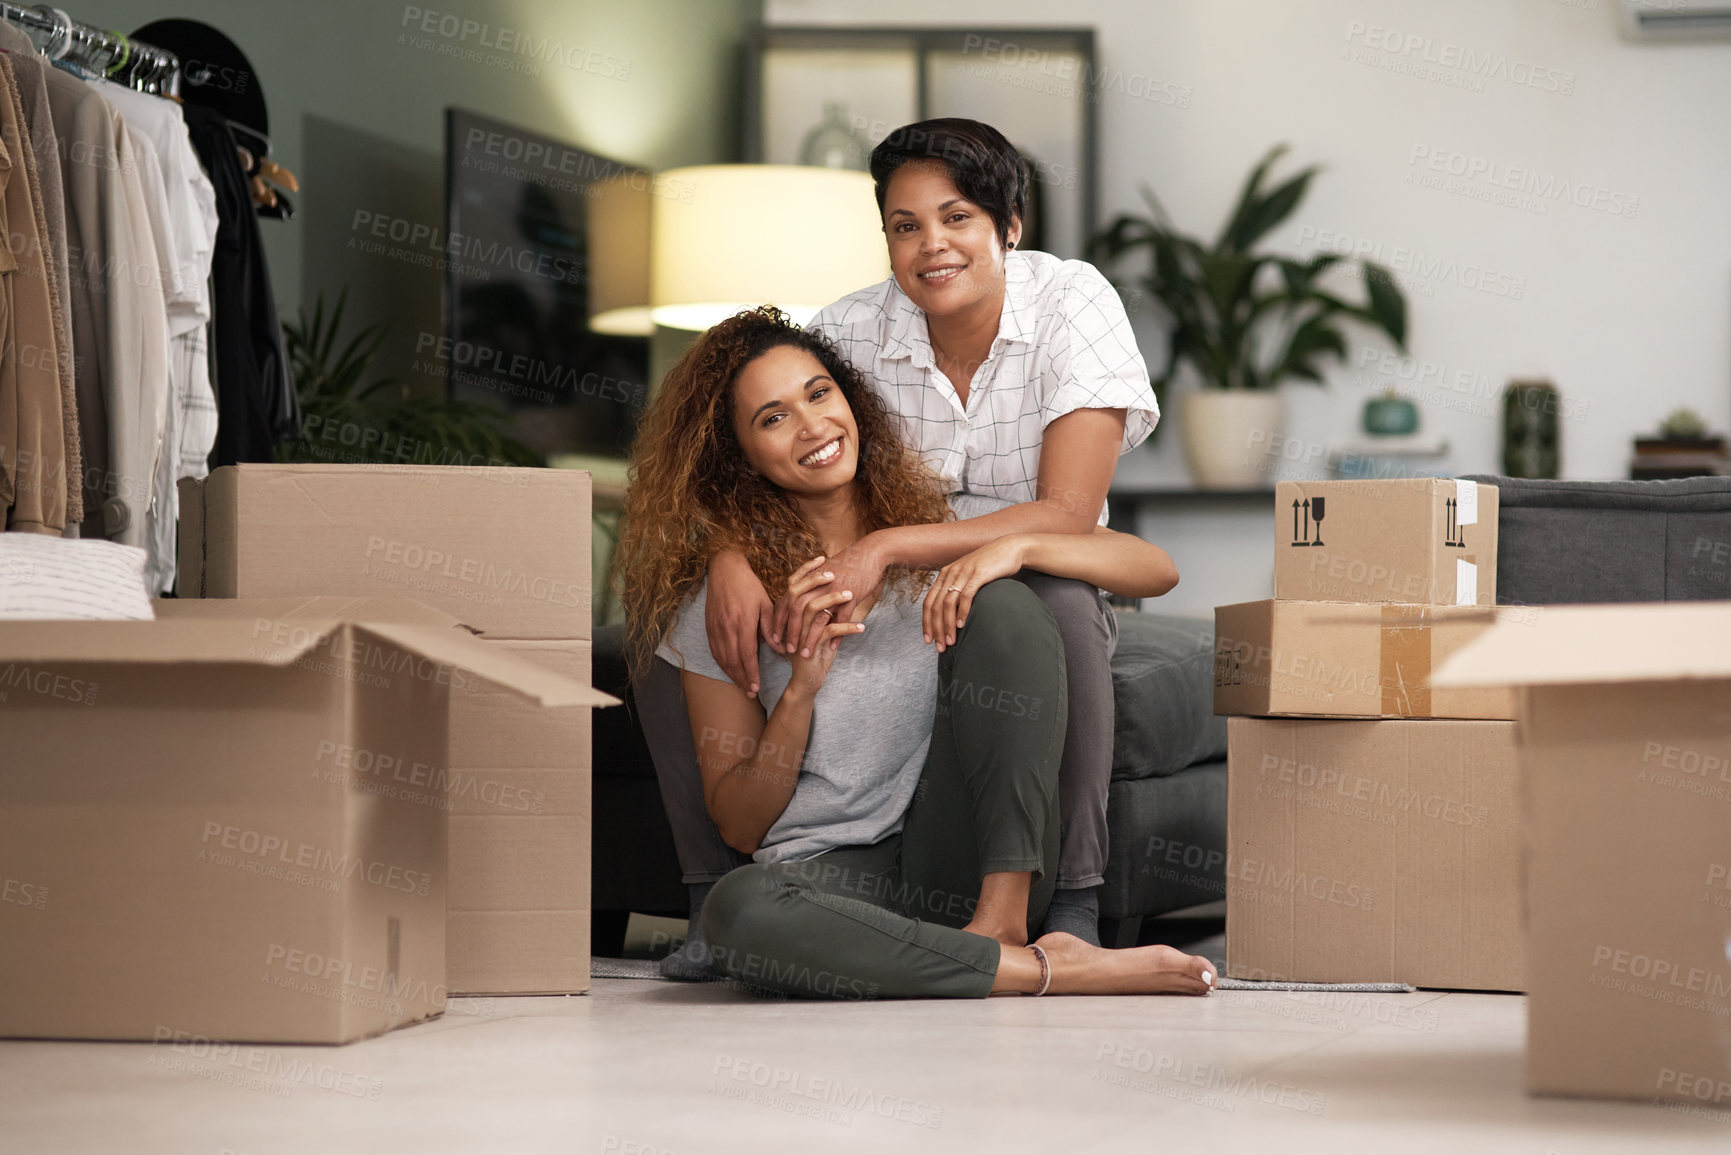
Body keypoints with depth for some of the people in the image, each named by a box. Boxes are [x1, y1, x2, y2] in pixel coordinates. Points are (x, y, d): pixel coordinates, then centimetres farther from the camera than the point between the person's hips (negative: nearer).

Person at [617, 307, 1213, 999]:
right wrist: (801, 687, -13)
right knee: (734, 911, -38)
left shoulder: (939, 523, 8)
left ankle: (1002, 915, -23)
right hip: (827, 871, -1)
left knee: (1004, 606, -18)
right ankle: (1046, 970, -29)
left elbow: (1155, 571, -1)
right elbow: (738, 825, 4)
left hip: (964, 860, 1)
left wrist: (1017, 547, -19)